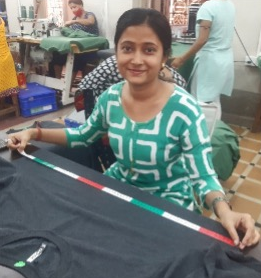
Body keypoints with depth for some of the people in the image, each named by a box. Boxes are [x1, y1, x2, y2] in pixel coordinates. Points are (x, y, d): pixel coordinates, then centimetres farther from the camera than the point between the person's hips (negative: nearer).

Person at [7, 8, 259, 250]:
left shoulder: (185, 110, -25)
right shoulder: (110, 98, -10)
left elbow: (203, 176, -19)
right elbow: (84, 135, 9)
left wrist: (224, 211, -40)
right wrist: (34, 133, 0)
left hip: (167, 201, -3)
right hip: (118, 185, 4)